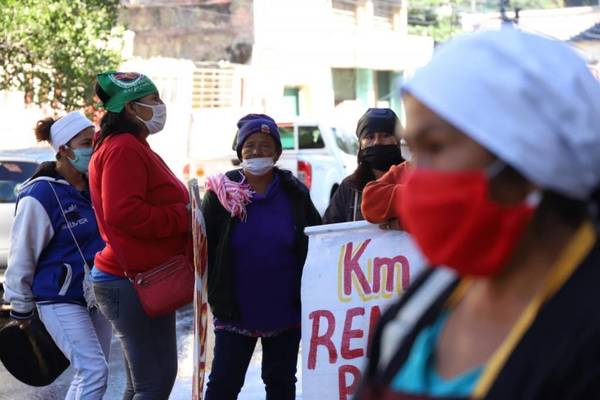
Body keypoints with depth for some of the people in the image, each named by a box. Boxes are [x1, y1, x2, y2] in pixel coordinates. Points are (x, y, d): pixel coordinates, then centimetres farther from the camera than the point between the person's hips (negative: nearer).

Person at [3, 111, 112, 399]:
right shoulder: (40, 195, -17)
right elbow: (21, 258, -10)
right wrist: (21, 310, -4)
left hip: (96, 296, 7)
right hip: (61, 300, -7)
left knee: (89, 374, 12)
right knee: (95, 372, -14)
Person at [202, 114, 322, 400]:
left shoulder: (295, 193, -1)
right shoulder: (222, 193, -5)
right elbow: (203, 245, -1)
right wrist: (213, 292, -4)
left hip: (285, 312, 2)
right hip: (235, 313, -1)